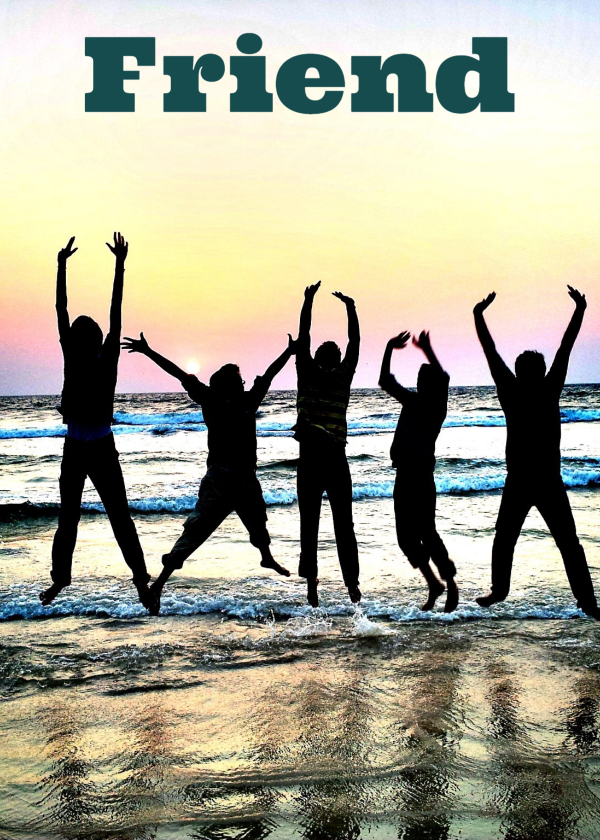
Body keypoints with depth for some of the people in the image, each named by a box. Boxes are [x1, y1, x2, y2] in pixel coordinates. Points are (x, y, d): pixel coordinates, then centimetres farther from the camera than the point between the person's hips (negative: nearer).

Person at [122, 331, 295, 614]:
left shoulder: (248, 400, 9)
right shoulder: (211, 399, -2)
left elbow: (268, 375, 21)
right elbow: (180, 375, -5)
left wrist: (289, 352, 29)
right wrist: (148, 351, -6)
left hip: (247, 477, 6)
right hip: (220, 476, -6)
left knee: (257, 521, 26)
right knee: (197, 527, -13)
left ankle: (267, 557, 55)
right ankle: (160, 582, -15)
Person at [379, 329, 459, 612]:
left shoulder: (437, 404, -2)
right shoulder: (412, 401, 14)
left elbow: (443, 379, -22)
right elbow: (385, 381, 17)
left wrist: (426, 350, -27)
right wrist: (389, 349, 8)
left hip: (422, 476, -7)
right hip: (405, 476, 7)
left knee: (426, 533, -8)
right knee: (406, 537, 9)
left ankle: (451, 586, 4)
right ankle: (434, 585, 22)